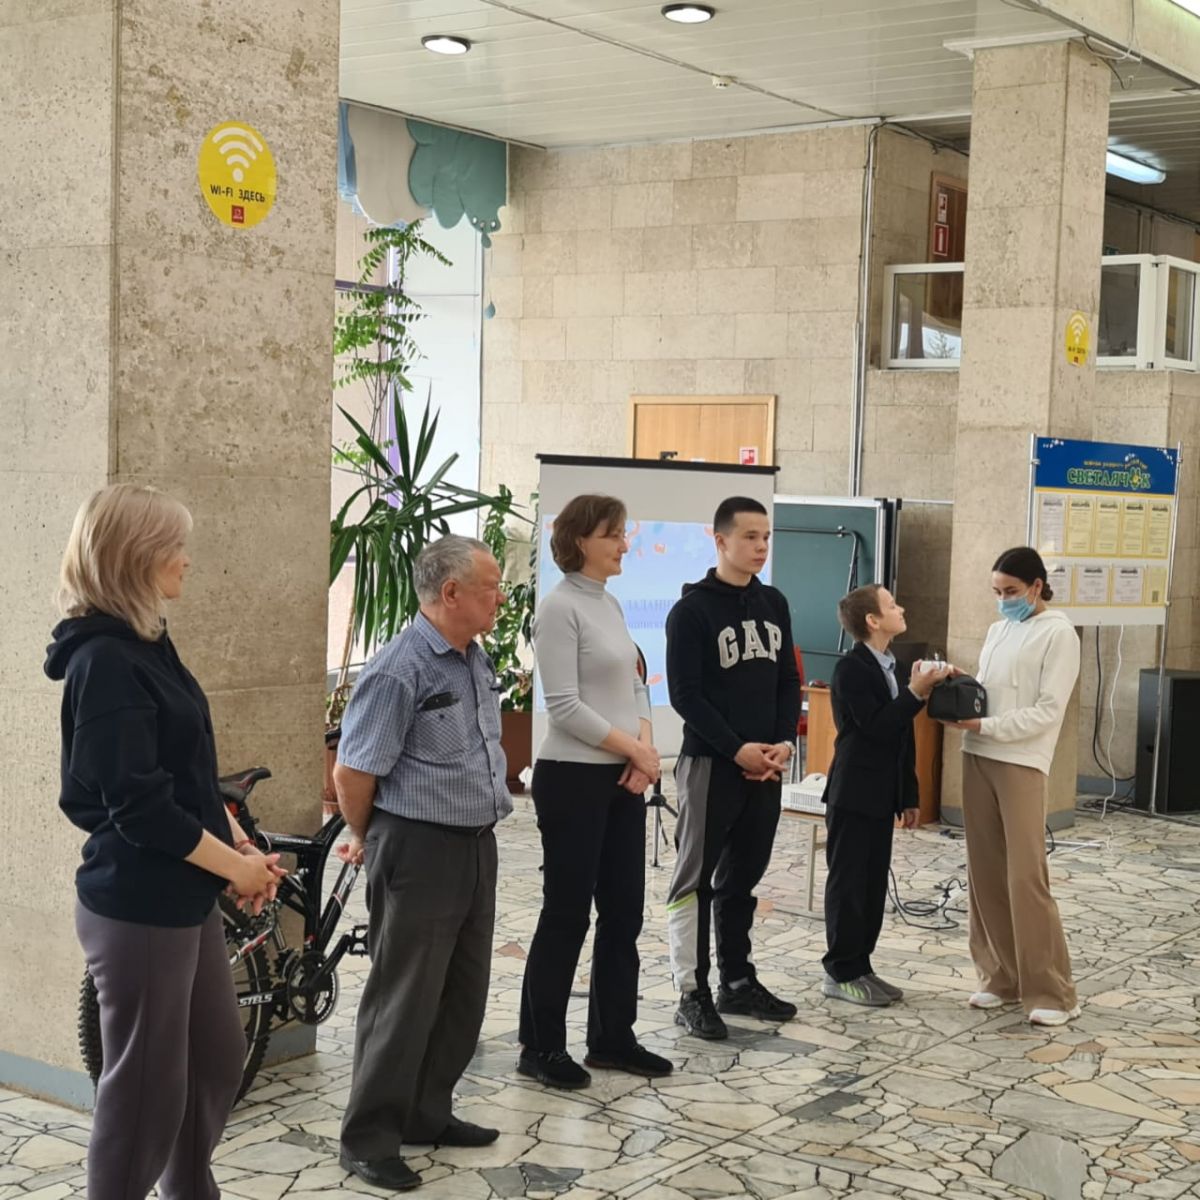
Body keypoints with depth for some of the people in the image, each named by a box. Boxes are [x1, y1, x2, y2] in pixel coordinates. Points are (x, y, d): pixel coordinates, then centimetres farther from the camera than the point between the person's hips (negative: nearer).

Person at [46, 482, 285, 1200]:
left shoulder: (146, 642, 9)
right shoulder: (104, 660, -20)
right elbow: (140, 807, -23)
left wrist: (244, 847, 5)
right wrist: (235, 867, -13)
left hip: (183, 894, 10)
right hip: (137, 905, -10)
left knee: (219, 1057, 20)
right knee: (147, 1084, 3)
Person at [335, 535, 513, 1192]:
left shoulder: (476, 658, 8)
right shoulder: (398, 672, -19)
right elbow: (352, 773, -15)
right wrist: (365, 840, 1)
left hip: (476, 847, 8)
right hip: (418, 850, -8)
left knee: (463, 994, 16)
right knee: (404, 1000, 0)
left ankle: (428, 1114, 30)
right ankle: (368, 1142, 12)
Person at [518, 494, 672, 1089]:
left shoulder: (610, 603, 13)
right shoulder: (560, 607, -12)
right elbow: (565, 706, -17)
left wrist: (645, 748, -2)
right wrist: (634, 748, -13)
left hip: (624, 779, 8)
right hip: (574, 779, -8)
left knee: (623, 910, 11)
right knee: (567, 914, -1)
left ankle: (613, 1037, 23)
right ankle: (541, 1047, 11)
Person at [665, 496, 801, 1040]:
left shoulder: (775, 604, 11)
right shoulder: (692, 610, -7)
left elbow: (788, 682, 13)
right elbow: (685, 694, -12)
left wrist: (784, 742, -3)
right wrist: (737, 749, -16)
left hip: (766, 765, 6)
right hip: (711, 763, -6)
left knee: (742, 879, 13)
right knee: (696, 881, -2)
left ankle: (738, 982, 21)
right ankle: (693, 993, 2)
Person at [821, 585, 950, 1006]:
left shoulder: (889, 666, 11)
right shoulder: (850, 668, -14)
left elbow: (901, 736, 15)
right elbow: (875, 727, -22)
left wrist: (909, 796, 16)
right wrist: (916, 692, -24)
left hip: (881, 797, 8)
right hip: (853, 796, -8)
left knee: (874, 883, 11)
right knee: (848, 883, -1)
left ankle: (860, 966, 19)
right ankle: (841, 973, 6)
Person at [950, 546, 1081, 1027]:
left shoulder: (1059, 634, -6)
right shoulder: (997, 631, 16)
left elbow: (1048, 711, -13)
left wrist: (986, 726, -18)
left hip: (1021, 764, -7)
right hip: (977, 758, 7)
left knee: (1026, 878, -9)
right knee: (985, 874, 7)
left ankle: (1051, 992, -3)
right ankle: (1001, 977, 16)